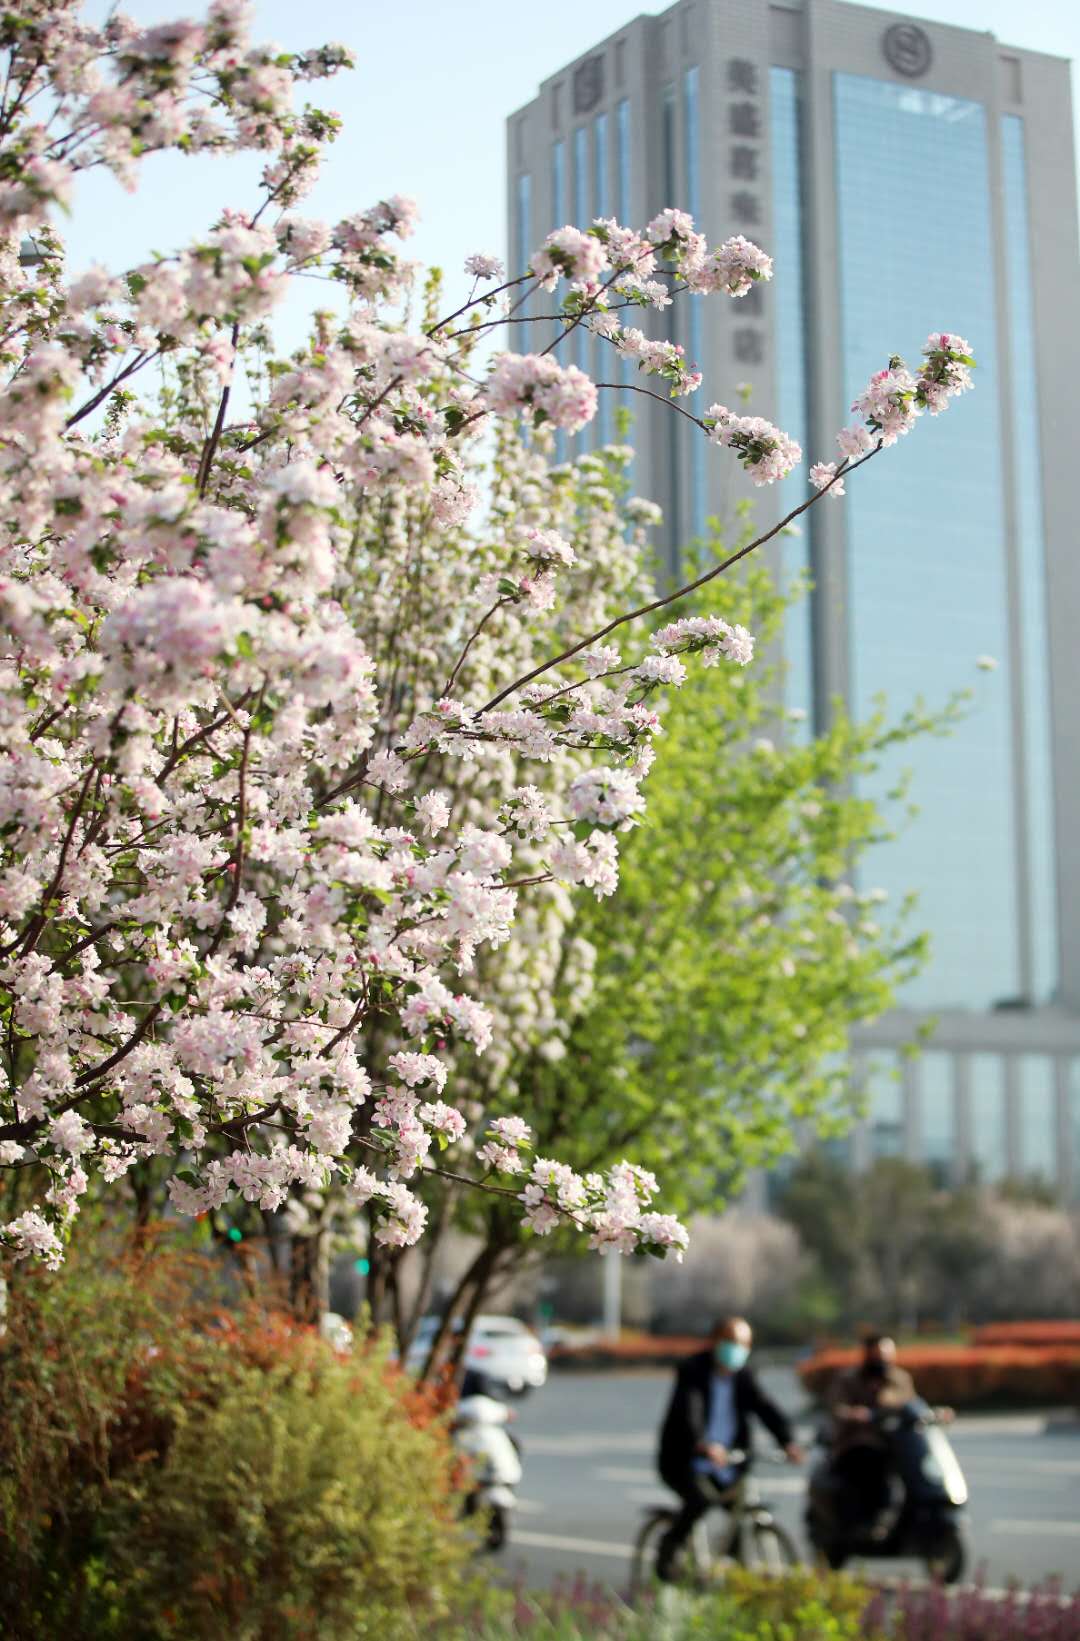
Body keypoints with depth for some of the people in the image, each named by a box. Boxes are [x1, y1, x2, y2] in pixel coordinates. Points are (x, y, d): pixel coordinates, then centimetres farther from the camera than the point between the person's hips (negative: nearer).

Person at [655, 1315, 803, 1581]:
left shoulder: (743, 1377, 6)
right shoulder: (693, 1370, -11)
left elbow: (767, 1409, -8)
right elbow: (689, 1411, -28)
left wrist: (788, 1441, -27)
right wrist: (703, 1444, -48)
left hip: (726, 1468, 6)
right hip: (686, 1463, -5)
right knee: (703, 1498, -31)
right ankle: (669, 1547, -7)